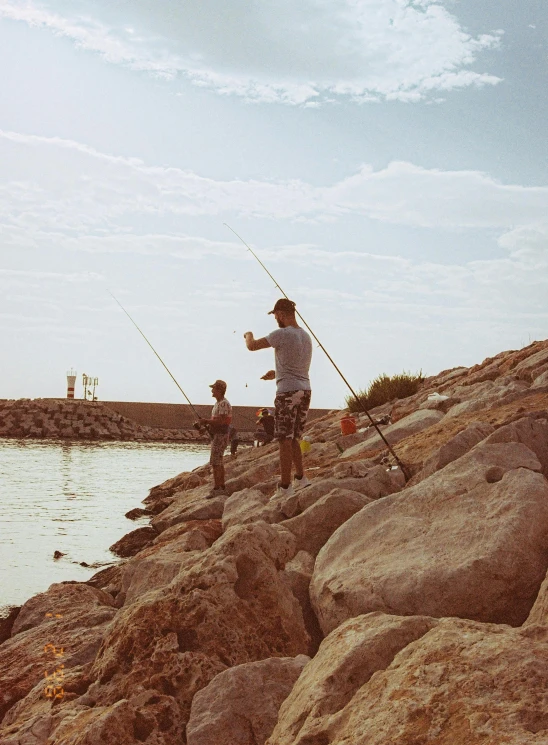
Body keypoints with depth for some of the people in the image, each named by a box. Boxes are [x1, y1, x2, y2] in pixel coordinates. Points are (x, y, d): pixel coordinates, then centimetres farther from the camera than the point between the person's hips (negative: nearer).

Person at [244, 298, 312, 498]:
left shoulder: (282, 334, -11)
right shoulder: (306, 336, 15)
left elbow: (252, 346, -10)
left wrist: (249, 335, 12)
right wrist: (277, 373, 31)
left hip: (288, 391, -8)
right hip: (305, 390, 8)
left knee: (285, 440, -4)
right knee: (293, 439, 17)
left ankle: (285, 487, -3)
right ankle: (301, 478, 17)